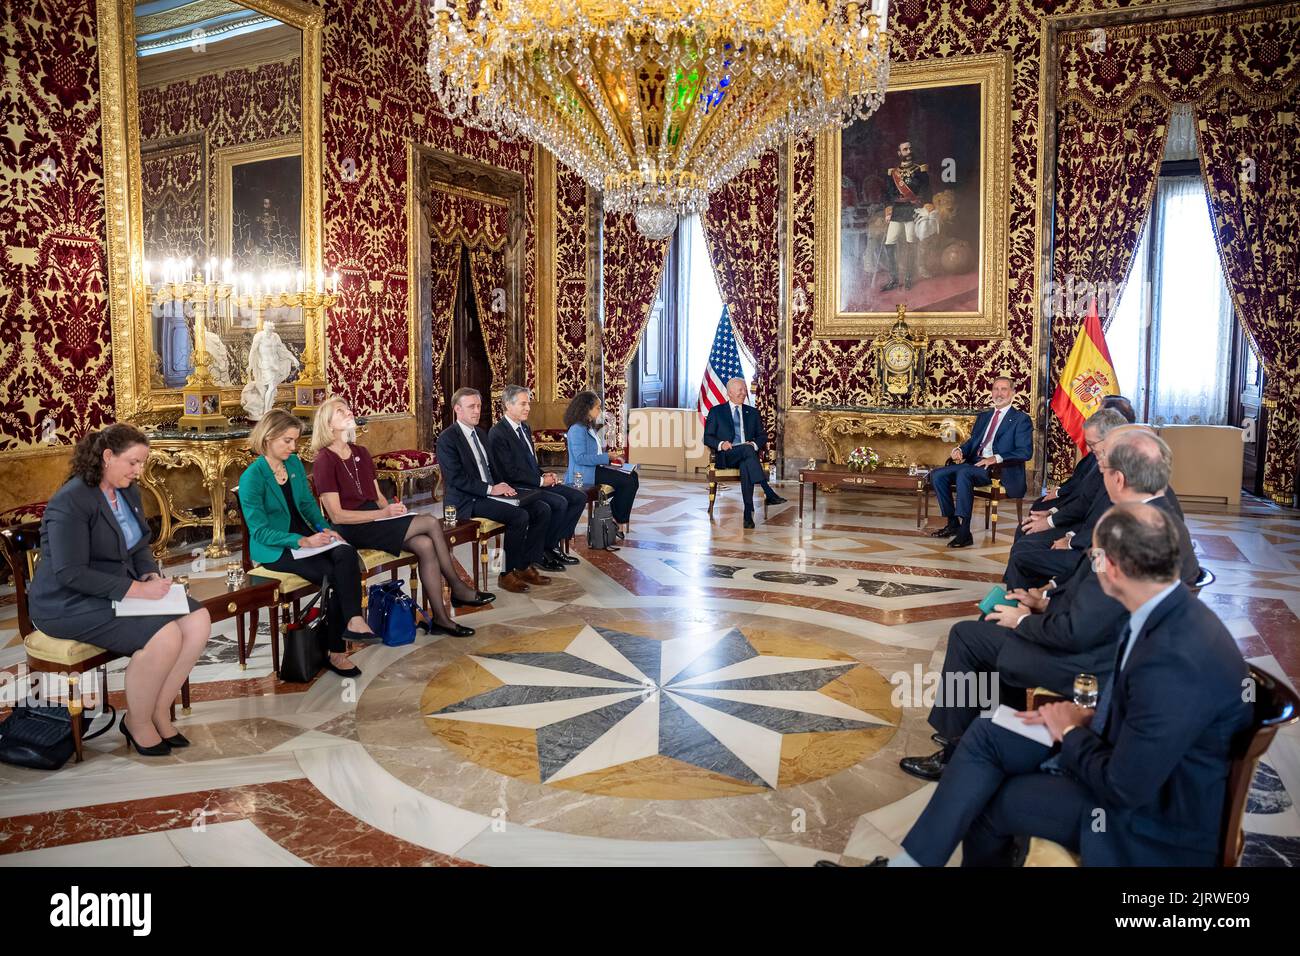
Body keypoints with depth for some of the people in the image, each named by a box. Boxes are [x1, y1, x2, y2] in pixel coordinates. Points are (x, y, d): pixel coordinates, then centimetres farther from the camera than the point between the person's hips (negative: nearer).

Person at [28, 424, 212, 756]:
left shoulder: (128, 492, 8)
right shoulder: (71, 502, -19)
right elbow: (70, 574, -24)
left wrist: (151, 574, -4)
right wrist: (136, 589, -27)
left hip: (124, 590, 8)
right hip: (70, 604, -8)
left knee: (199, 621, -13)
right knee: (165, 636, -29)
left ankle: (159, 711, 1)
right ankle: (137, 722, -4)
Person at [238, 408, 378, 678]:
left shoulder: (294, 463, 7)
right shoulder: (251, 478, -12)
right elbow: (260, 531, -14)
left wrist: (324, 528, -3)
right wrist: (302, 541, -25)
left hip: (304, 536, 6)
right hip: (273, 548, -6)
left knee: (347, 554, -27)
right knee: (335, 575, -25)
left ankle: (353, 621, -32)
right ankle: (335, 651, -15)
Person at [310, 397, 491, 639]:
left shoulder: (360, 453, 15)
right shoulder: (324, 462, -9)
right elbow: (336, 515, -14)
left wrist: (392, 508, -6)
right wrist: (383, 513, -19)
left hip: (375, 518, 7)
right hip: (352, 530, -7)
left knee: (425, 545, -21)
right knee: (431, 523, -20)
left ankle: (440, 618, -16)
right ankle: (457, 588, -6)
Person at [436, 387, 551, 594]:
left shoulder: (480, 433, 18)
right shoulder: (447, 438, -9)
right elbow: (457, 478, -17)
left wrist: (501, 485, 1)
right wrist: (490, 489, -19)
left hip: (491, 492, 8)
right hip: (468, 500, -8)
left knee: (542, 510, -7)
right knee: (520, 516, -27)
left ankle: (526, 566, 0)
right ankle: (508, 573, -13)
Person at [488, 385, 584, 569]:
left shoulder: (524, 428, 16)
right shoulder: (497, 433, -13)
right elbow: (510, 472, -18)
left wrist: (544, 474, 3)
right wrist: (540, 481, -14)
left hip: (535, 483, 9)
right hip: (516, 488, -9)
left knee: (579, 497, -3)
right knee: (560, 503, -26)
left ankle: (553, 544, 3)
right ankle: (543, 552, -8)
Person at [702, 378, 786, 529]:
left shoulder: (753, 412, 22)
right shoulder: (716, 411, 14)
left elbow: (762, 436, 16)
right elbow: (707, 437, 7)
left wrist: (754, 444, -9)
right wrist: (721, 444, -15)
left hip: (747, 456, 2)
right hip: (726, 456, -2)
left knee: (746, 465, -38)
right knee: (747, 449, -37)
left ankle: (748, 513, -45)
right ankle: (769, 493, -44)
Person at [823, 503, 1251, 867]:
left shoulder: (1174, 660, -34)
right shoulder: (1169, 611, -4)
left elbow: (1125, 787, -26)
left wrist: (1071, 731, -10)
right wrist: (1089, 716, -1)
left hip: (1157, 815, -8)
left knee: (986, 800, -2)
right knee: (986, 736, 2)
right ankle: (908, 860, 9)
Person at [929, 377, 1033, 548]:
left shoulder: (1021, 419, 4)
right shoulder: (983, 416, 25)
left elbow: (1025, 452, -8)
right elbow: (972, 441, 22)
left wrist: (997, 458, -23)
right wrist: (960, 450, -3)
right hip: (975, 464, 7)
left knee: (964, 473, -35)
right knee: (937, 475, -12)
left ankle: (964, 532, -36)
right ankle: (952, 522, -3)